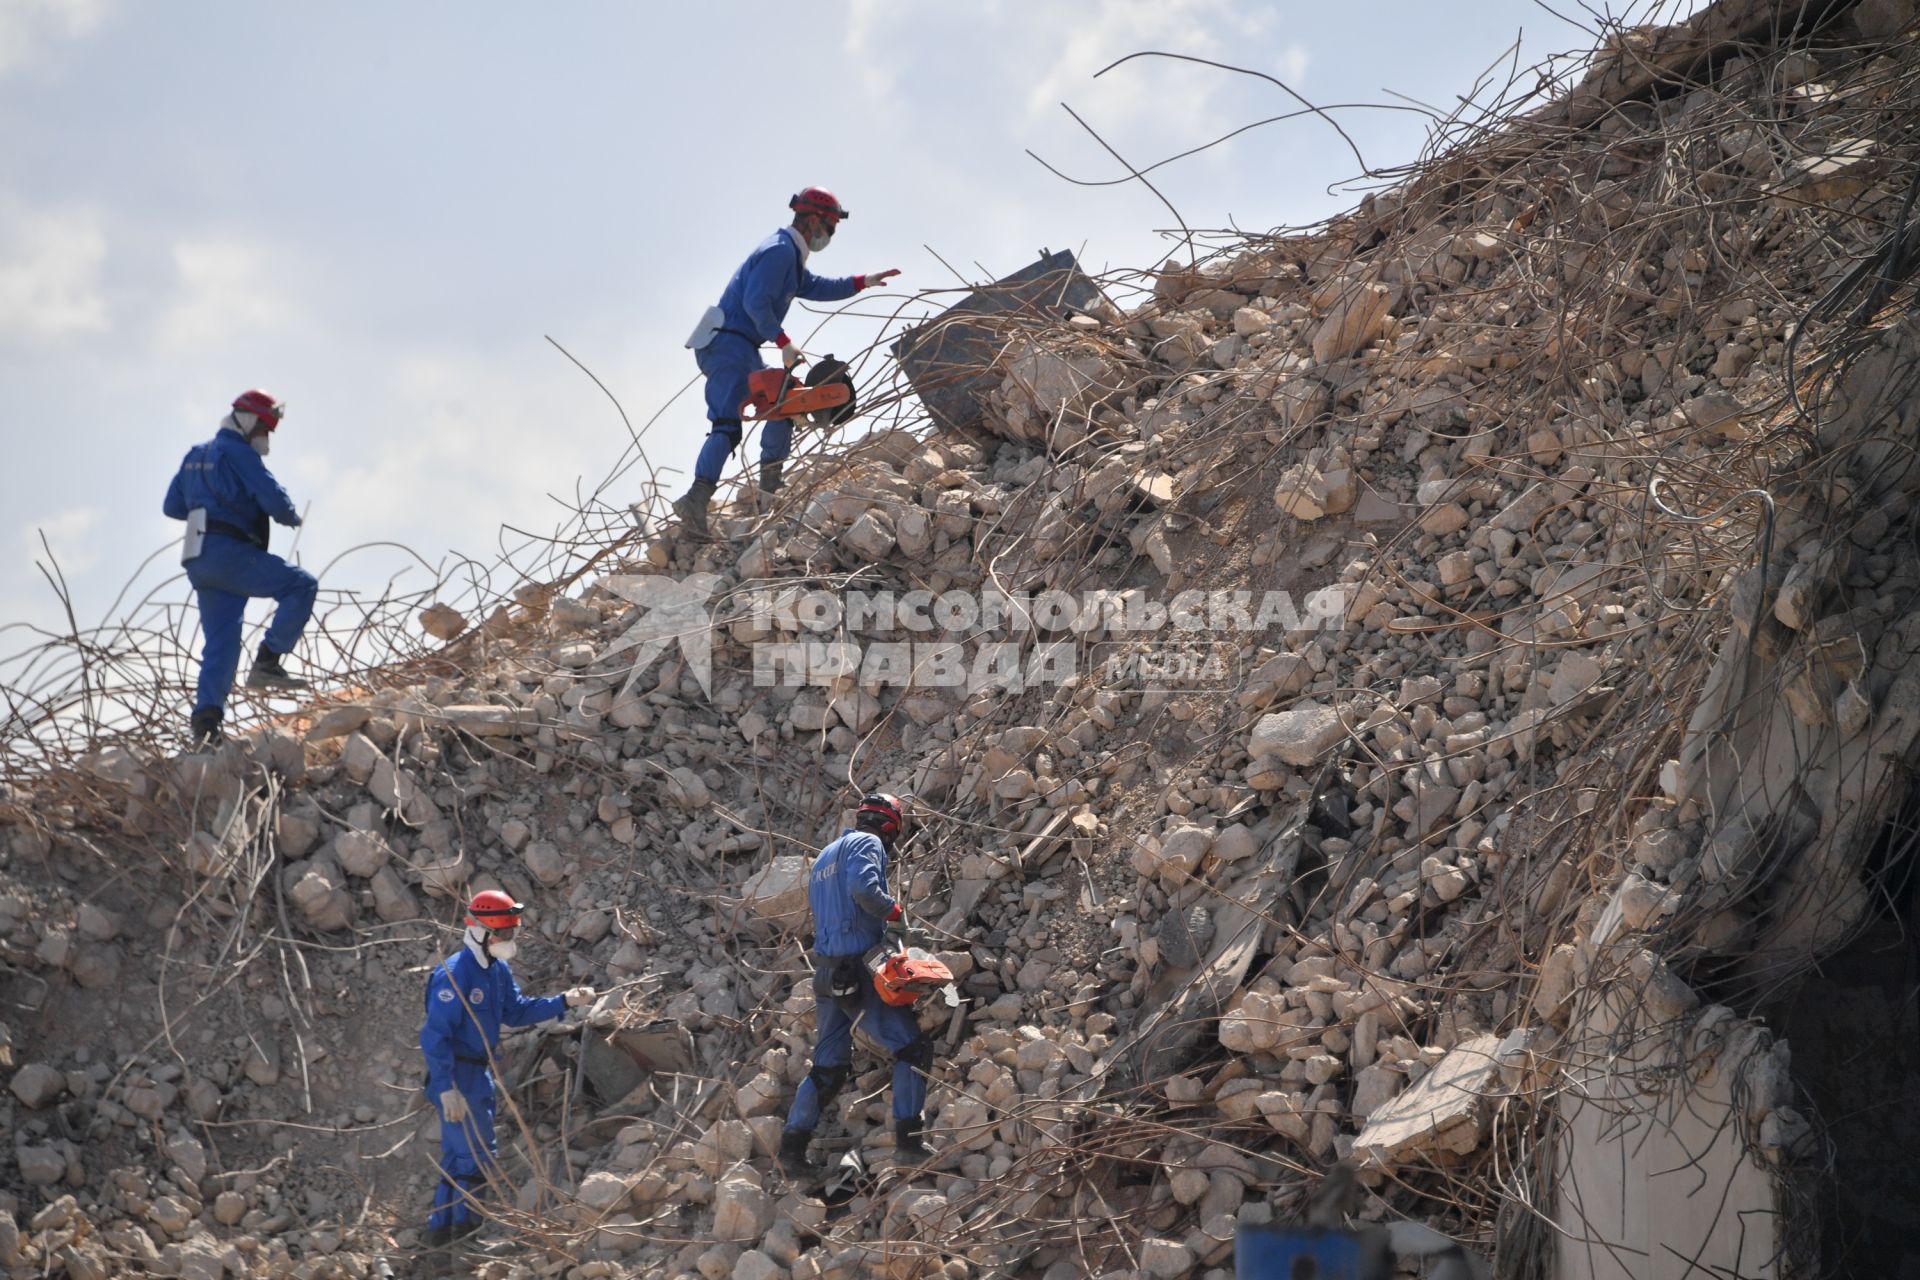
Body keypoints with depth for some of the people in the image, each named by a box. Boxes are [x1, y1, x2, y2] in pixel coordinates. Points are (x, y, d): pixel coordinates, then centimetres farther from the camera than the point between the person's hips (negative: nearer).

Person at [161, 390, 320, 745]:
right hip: (229, 553, -9)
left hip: (200, 562, 9)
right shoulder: (239, 454, -5)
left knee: (220, 643, 8)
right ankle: (268, 661, -17)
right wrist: (292, 517, 6)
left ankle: (206, 718, -3)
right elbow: (274, 499, -14)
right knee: (301, 586, -9)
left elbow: (172, 506, 26)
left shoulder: (196, 456, 22)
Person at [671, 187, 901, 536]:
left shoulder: (789, 253, 20)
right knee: (727, 425, -22)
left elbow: (813, 286, 35)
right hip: (728, 346, -11)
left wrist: (862, 282, 32)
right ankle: (696, 500, -35)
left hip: (742, 350, 11)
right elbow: (756, 301, -23)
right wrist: (784, 343, -22)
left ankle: (770, 488, 25)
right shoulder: (780, 251, -13)